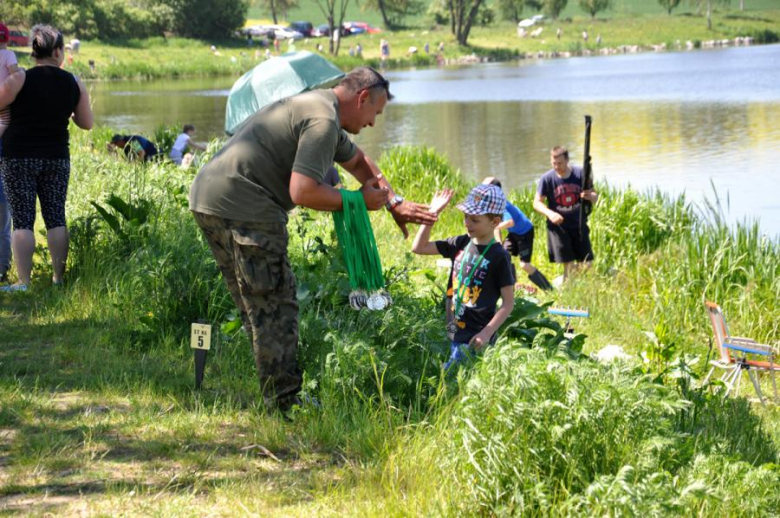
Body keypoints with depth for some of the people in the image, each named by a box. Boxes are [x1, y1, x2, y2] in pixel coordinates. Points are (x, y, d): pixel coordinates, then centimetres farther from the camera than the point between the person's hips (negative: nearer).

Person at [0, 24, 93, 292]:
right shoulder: (75, 83, 0)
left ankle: (23, 282, -5)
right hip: (56, 158, 3)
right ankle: (59, 278, 11)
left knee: (22, 220, -2)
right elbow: (87, 123, 6)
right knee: (56, 218, 10)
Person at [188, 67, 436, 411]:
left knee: (257, 308, 17)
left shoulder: (317, 105, 23)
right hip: (243, 207, -11)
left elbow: (357, 161, 39)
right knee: (274, 307, -4)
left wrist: (394, 203, 34)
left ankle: (277, 396, 24)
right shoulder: (323, 121, -12)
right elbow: (303, 192, -21)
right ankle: (284, 405, -1)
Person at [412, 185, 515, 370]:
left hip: (475, 340, -6)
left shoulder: (498, 257, -12)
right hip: (454, 335, 6)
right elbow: (419, 247, 9)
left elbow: (508, 302, -10)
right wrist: (433, 214, 1)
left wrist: (487, 333, -19)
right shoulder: (460, 244, 6)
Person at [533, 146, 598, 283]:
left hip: (579, 225, 2)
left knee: (585, 263, 3)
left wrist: (590, 196, -24)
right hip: (558, 227, -1)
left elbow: (595, 196, 1)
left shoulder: (580, 174, -6)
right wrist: (550, 213, -21)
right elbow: (537, 203, -2)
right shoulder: (547, 178, -8)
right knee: (569, 264, -4)